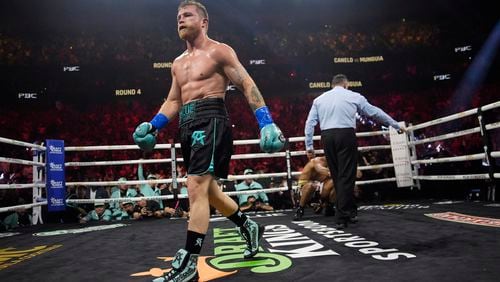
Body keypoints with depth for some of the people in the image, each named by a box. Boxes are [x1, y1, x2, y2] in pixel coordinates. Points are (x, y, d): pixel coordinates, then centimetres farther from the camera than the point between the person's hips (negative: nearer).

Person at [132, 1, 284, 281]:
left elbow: (248, 85, -6)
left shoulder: (219, 51, 1)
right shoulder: (178, 63, 22)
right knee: (208, 189, 15)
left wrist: (267, 122, -16)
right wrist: (153, 126, 9)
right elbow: (173, 101, 24)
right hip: (188, 125, 9)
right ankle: (249, 226, 34)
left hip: (210, 120, -9)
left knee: (196, 188, -18)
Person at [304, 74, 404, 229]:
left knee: (337, 176, 13)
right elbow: (375, 112, 16)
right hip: (346, 135, -3)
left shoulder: (319, 99, 17)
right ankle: (341, 217, 0)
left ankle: (350, 212, 24)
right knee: (346, 177, 0)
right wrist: (396, 125, 26)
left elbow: (310, 123, 8)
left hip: (327, 137, 4)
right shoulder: (353, 96, 10)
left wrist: (309, 146, 10)